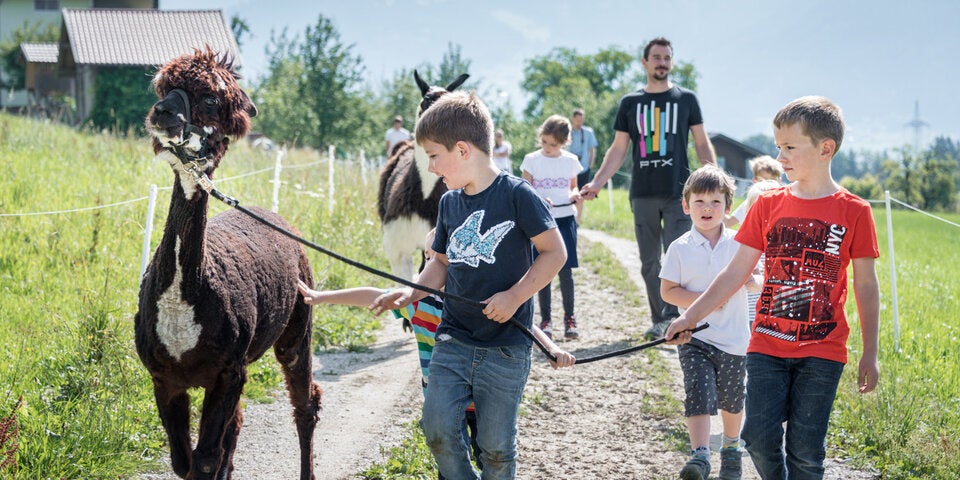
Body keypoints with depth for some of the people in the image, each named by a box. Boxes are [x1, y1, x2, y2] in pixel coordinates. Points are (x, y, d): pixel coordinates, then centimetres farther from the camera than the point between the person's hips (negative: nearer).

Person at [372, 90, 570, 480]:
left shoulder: (517, 195, -10)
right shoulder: (449, 202, 8)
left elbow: (554, 252, -9)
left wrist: (515, 295, -18)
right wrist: (413, 292, 2)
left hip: (505, 347, -5)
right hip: (453, 341, 5)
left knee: (496, 445, 2)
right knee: (438, 429, -7)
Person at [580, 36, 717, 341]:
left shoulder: (685, 99, 7)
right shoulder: (630, 103, 11)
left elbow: (702, 144, 8)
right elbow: (618, 150, 12)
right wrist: (595, 184, 2)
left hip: (679, 192, -2)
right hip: (643, 195, 3)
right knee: (649, 263, 5)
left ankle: (671, 317, -13)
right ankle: (659, 320, 12)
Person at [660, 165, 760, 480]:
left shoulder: (739, 244, 0)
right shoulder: (680, 248, -3)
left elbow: (758, 285, 6)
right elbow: (667, 291, -3)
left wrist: (750, 280, -18)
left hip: (732, 339, 2)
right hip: (694, 338, -2)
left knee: (732, 399, 16)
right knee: (698, 392, -18)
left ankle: (731, 448, 37)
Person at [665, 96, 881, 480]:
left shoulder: (853, 211, -4)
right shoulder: (768, 205, 3)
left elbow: (866, 285, 2)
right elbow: (736, 272, 7)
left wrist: (870, 353, 2)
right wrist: (689, 317, 5)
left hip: (822, 352, -2)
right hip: (767, 345, 2)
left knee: (806, 448, -1)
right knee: (760, 437, -3)